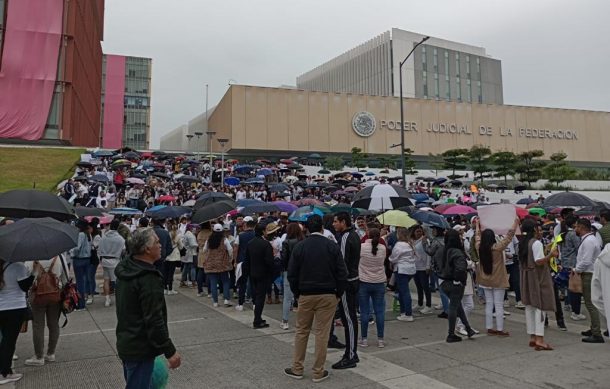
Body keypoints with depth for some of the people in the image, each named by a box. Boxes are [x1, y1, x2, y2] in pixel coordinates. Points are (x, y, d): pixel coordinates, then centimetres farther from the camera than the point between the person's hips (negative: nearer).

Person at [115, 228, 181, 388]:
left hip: (126, 343, 10)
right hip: (140, 348, -10)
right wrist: (170, 351, -20)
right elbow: (154, 320, -26)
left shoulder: (126, 269, 6)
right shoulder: (148, 278, -25)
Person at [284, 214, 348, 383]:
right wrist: (338, 293, 4)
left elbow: (292, 274, -1)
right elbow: (342, 273, -7)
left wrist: (297, 293, 9)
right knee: (322, 333, 4)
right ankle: (318, 372, 12)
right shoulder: (332, 246, -6)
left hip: (305, 295, 1)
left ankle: (297, 369, 20)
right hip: (327, 296, -1)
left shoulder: (299, 246, -2)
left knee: (301, 331, 13)